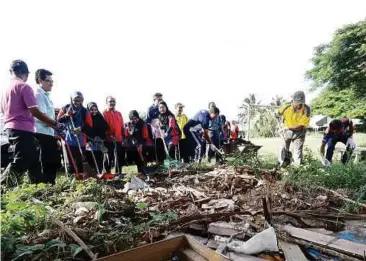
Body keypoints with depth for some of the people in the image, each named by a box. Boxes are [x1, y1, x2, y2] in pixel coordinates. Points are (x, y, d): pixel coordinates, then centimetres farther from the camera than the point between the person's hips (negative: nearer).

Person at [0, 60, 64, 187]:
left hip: (10, 128, 9)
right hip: (23, 129, -9)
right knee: (21, 162, -6)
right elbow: (35, 112, -18)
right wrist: (56, 124, -12)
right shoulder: (24, 87, -11)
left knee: (32, 160, 14)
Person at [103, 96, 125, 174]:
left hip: (118, 139, 5)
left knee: (119, 157, 11)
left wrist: (124, 136, 11)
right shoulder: (104, 113, -3)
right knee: (109, 157, 0)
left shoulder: (119, 113, 14)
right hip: (109, 139, -5)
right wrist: (109, 136, -20)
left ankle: (118, 172, 22)